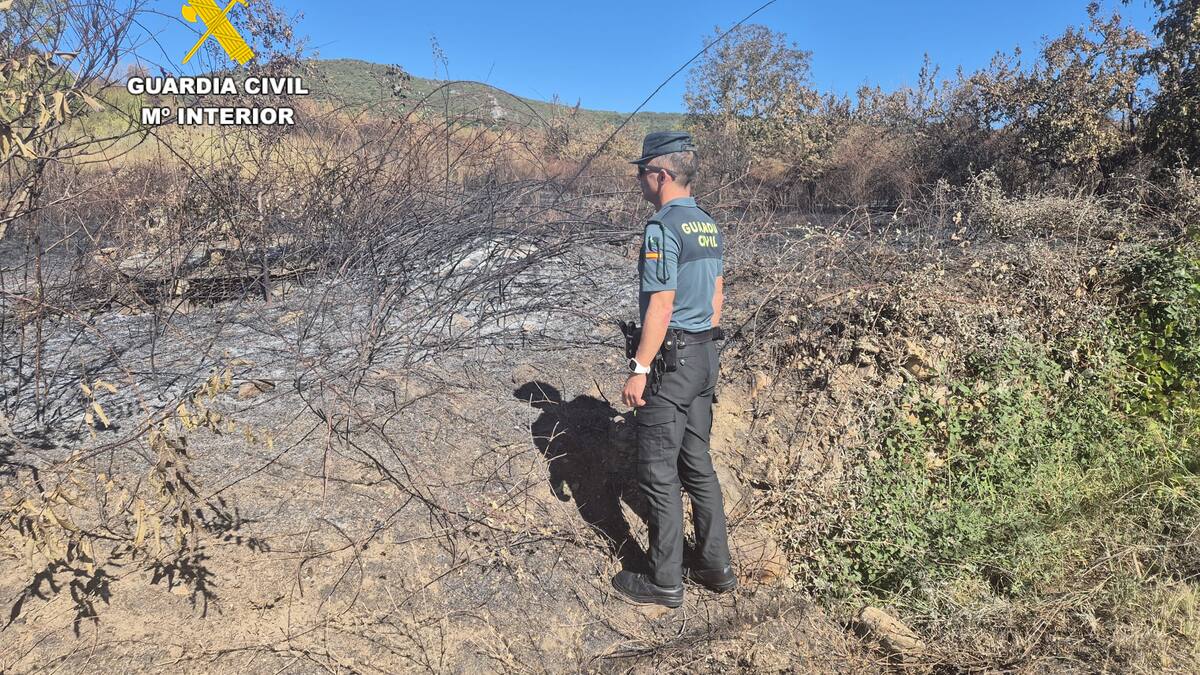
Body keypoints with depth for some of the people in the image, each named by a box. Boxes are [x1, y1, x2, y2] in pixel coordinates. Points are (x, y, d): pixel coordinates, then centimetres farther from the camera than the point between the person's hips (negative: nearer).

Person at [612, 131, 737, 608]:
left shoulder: (662, 228, -16)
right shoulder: (709, 226, 11)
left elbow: (661, 306, -21)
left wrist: (640, 369, -18)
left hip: (669, 361, -9)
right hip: (705, 358, 9)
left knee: (659, 474, 2)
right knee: (697, 465, 17)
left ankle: (665, 582, 13)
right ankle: (716, 567, 27)